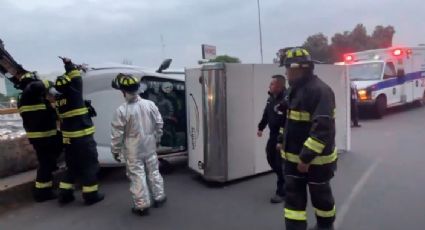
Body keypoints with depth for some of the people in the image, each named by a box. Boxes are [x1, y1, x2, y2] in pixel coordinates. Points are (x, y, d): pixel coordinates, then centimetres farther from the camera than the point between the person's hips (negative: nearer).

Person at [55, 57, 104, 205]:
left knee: (72, 166, 19)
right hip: (83, 138, -8)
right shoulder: (74, 95, -14)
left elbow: (63, 120, 13)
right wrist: (69, 64, 11)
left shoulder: (59, 100, 7)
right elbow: (76, 78, -2)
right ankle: (91, 195, 9)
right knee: (89, 166, 3)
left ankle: (64, 194, 23)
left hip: (68, 138, 8)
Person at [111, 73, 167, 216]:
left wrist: (115, 150, 0)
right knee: (153, 171, 18)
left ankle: (142, 205, 14)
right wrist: (157, 138, 18)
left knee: (137, 175, 6)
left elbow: (117, 134, -13)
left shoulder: (121, 110, -18)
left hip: (133, 150, -4)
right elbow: (159, 123, 3)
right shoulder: (150, 104, -5)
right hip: (149, 145, 4)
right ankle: (159, 197, 31)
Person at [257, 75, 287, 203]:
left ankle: (281, 192, 13)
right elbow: (266, 114, 20)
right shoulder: (271, 98, 7)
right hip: (273, 135, 9)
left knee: (281, 163, -1)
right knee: (271, 158, 19)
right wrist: (261, 127, 22)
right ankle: (283, 180, 42)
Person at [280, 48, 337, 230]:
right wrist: (282, 142, 16)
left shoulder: (320, 90, -22)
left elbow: (322, 128, -28)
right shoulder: (295, 89, 7)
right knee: (293, 196, 9)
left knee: (320, 196, 14)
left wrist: (306, 158, -27)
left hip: (316, 159, -7)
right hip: (294, 157, 8)